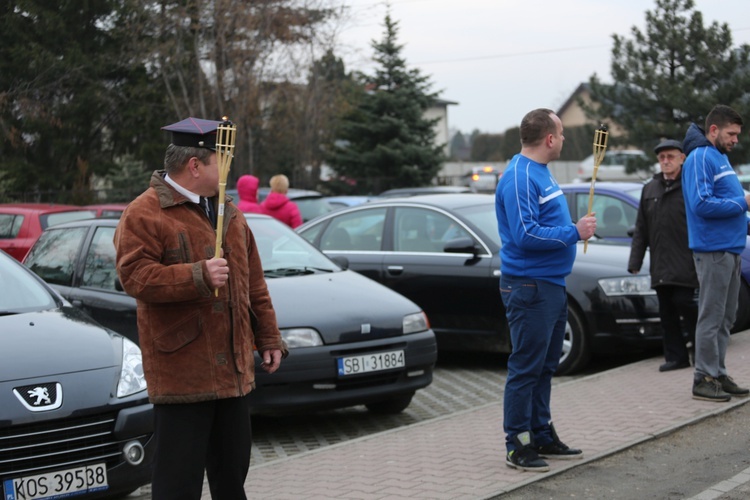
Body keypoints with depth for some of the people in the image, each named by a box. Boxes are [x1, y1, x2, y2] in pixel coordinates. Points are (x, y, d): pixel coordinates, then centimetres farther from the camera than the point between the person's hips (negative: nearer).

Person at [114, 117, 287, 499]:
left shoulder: (228, 213, 17)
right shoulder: (144, 214, -7)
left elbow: (254, 284, 19)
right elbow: (135, 277, -18)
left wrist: (269, 339, 17)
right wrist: (199, 276, -25)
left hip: (233, 369, 7)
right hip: (181, 373, -7)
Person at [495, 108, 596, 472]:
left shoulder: (540, 173, 15)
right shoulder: (519, 178, -17)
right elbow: (525, 235, -24)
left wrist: (577, 228, 7)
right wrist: (574, 232, -18)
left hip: (552, 284, 10)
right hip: (530, 287, -10)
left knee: (545, 365, 16)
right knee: (526, 367, -4)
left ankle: (542, 435, 26)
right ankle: (517, 445, 3)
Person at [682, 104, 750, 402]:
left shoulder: (720, 157, 18)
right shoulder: (700, 158, -13)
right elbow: (702, 204, -23)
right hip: (713, 251, -10)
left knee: (725, 319, 14)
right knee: (712, 318, -4)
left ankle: (718, 374, 21)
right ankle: (705, 380, 2)